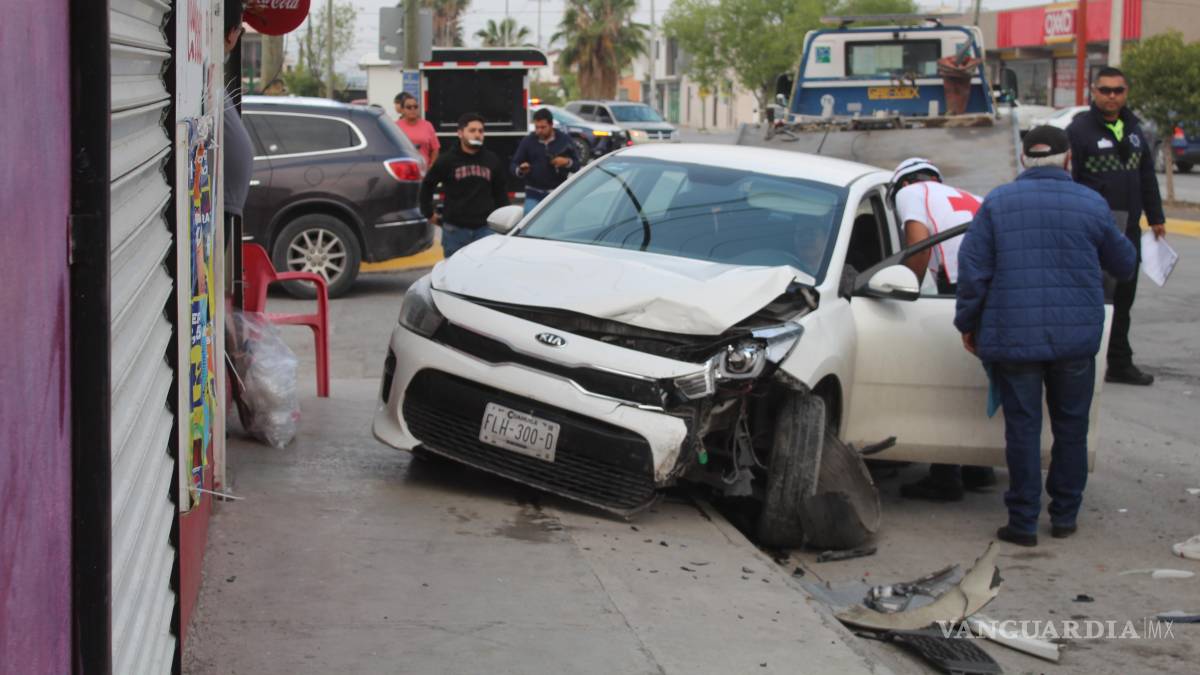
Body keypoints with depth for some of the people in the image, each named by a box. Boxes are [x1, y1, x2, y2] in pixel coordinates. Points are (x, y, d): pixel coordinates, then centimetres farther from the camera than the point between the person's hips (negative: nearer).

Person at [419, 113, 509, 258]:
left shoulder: (492, 160, 7)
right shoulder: (447, 160, -2)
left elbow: (500, 192, 14)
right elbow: (427, 186, 8)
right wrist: (429, 214, 8)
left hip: (485, 228, 2)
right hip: (455, 229, -2)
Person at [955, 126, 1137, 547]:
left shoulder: (997, 203, -1)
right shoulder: (1091, 205, 2)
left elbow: (972, 270, -3)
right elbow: (1124, 264, 14)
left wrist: (968, 324, 7)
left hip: (1013, 336, -1)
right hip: (1076, 337, 1)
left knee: (1022, 427, 4)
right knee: (1070, 426, 13)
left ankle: (1024, 523, 5)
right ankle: (1064, 516, 19)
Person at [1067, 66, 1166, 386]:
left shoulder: (1133, 129, 14)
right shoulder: (1080, 129, -9)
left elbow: (1147, 176, 20)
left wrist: (1155, 217, 20)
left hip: (1128, 230, 7)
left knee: (1122, 299, 13)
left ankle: (1120, 364, 21)